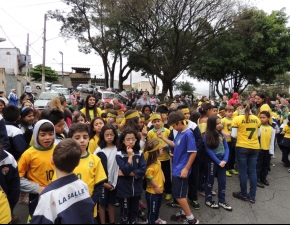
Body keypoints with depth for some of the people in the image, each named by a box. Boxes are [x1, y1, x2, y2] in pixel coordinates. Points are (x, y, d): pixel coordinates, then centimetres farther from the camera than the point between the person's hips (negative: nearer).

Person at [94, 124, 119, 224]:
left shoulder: (118, 149, -3)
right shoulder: (99, 150, -7)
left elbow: (119, 166, -1)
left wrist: (114, 183, -5)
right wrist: (104, 182, -9)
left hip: (114, 182, 2)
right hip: (103, 182, -2)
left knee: (112, 203, 15)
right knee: (102, 204, 9)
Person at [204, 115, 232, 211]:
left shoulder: (221, 134, 4)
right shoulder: (207, 136, -12)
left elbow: (226, 148, 2)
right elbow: (209, 151, -14)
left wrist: (225, 160, -11)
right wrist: (218, 161, -15)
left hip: (222, 160, 5)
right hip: (212, 161, -5)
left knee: (222, 181, 11)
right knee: (210, 180, 8)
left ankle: (222, 201, 24)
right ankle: (208, 200, 22)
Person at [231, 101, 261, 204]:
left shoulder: (237, 119, -10)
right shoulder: (257, 119, 3)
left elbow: (234, 135, -9)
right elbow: (258, 133, 11)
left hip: (242, 148, -4)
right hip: (255, 148, 4)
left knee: (243, 171, 7)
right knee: (252, 171, 10)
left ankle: (244, 194, 19)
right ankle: (252, 196, 17)